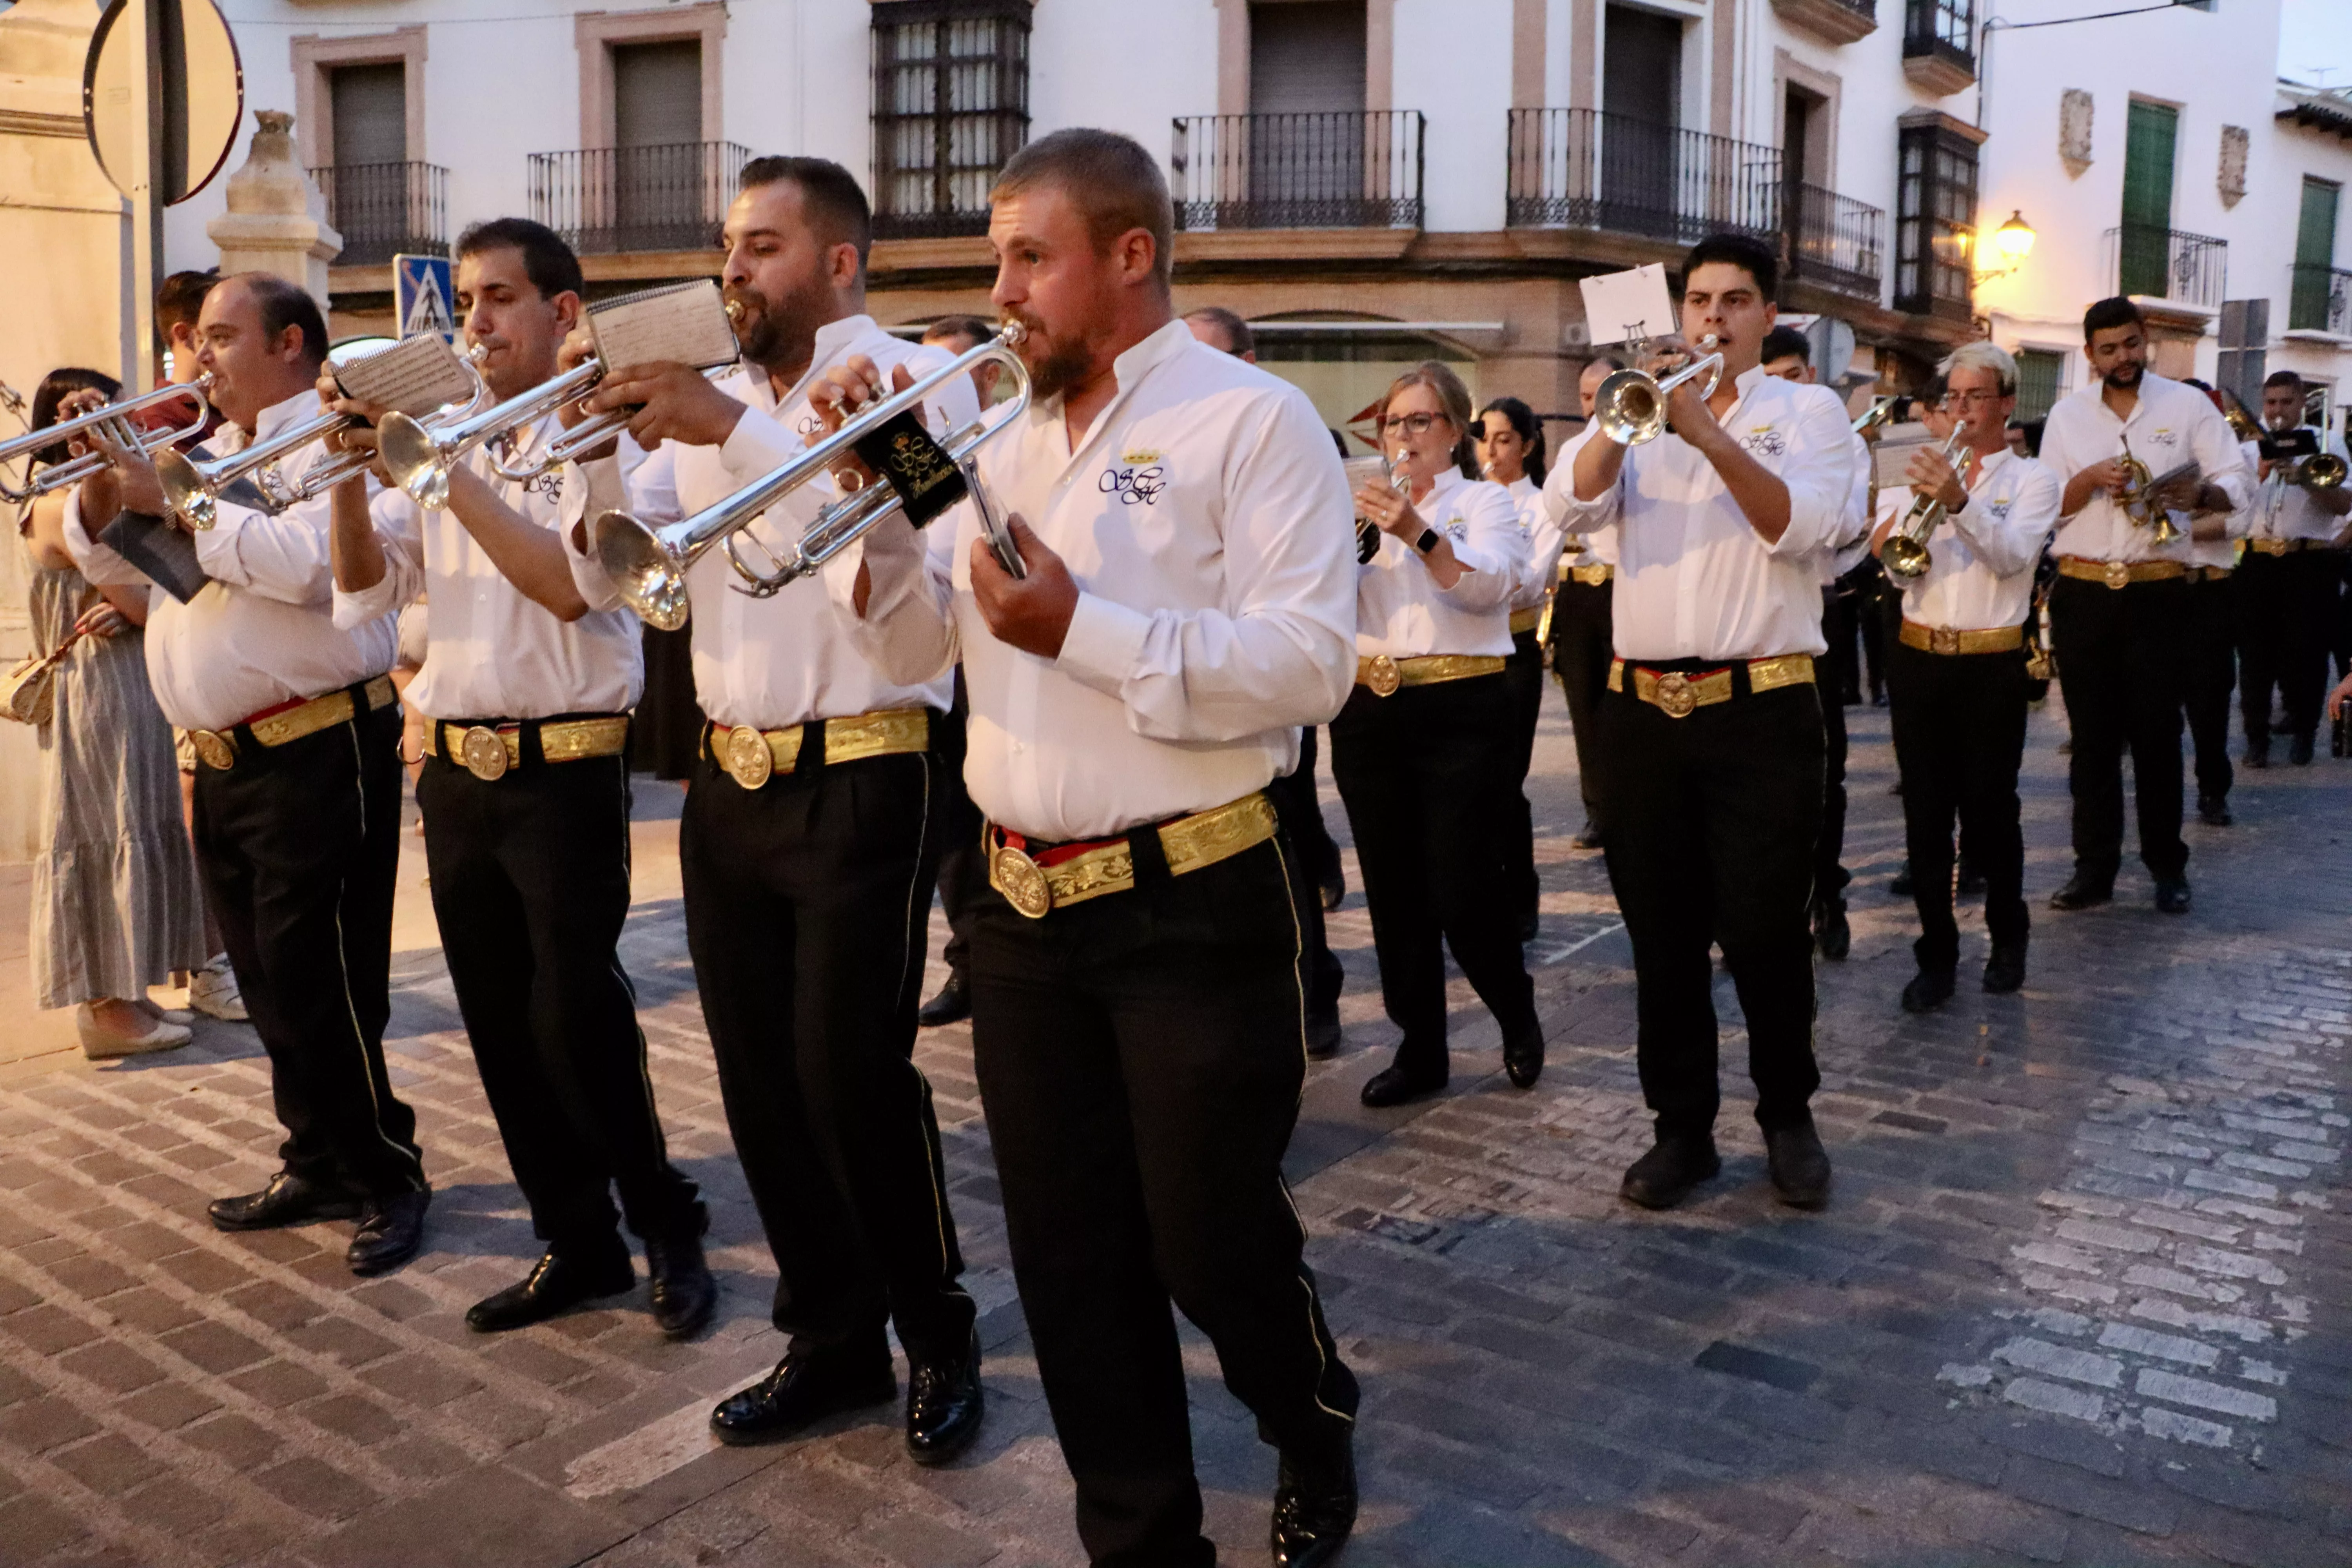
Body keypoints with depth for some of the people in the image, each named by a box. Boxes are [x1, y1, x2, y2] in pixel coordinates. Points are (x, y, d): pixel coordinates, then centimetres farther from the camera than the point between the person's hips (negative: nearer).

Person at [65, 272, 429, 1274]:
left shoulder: (332, 441, -7)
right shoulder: (207, 453, 20)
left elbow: (307, 563, -24)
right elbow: (117, 560, 21)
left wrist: (174, 503, -18)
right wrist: (104, 479, 3)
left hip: (317, 752, -9)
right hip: (222, 763, 9)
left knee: (321, 985, -6)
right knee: (270, 981, 14)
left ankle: (389, 1179, 7)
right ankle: (319, 1164, 27)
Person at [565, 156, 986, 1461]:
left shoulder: (917, 377, -3)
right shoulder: (714, 396, 15)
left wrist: (732, 429, -27)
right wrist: (601, 437, -8)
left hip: (863, 781, -6)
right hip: (729, 781, 7)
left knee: (853, 1074, -5)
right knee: (761, 1075, 11)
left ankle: (939, 1341, 17)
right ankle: (833, 1338, 27)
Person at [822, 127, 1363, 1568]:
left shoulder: (1251, 420, -7)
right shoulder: (1010, 445, 14)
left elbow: (1309, 661, -18)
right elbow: (916, 649, 13)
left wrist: (1083, 629, -22)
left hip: (1192, 907, -6)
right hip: (1025, 907, 6)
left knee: (1213, 1242, 7)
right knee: (1070, 1258, 12)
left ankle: (1317, 1431, 39)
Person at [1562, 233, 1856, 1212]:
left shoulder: (1807, 410, 7)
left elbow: (1807, 527, -11)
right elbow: (1580, 508, -3)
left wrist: (1711, 435, -18)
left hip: (1762, 709, -3)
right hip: (1643, 708, 3)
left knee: (1766, 933, 1)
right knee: (1662, 936, 8)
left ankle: (1788, 1117, 21)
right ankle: (1683, 1126, 20)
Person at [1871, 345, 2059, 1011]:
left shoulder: (2031, 479, 4)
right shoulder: (1924, 475, 11)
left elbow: (2013, 556, -16)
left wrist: (1958, 500, -29)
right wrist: (1920, 497, -16)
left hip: (1991, 665, -2)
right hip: (1917, 660, 3)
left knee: (1989, 809, 3)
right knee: (1925, 813, 3)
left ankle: (2008, 938, 24)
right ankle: (1936, 954, 11)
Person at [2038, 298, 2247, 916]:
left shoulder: (2186, 404, 4)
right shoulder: (2067, 415, 8)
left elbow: (2235, 483, -1)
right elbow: (2046, 507, 5)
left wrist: (2200, 492, -23)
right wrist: (2090, 478, -13)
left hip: (2158, 590, -1)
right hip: (2082, 591, 2)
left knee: (2156, 730, 1)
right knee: (2093, 733, 5)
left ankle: (2168, 865, 14)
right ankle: (2094, 866, 12)